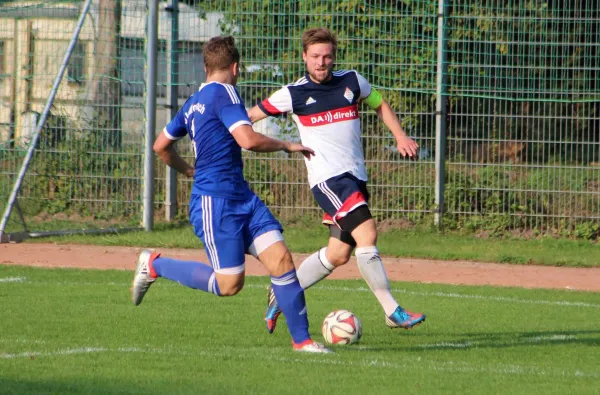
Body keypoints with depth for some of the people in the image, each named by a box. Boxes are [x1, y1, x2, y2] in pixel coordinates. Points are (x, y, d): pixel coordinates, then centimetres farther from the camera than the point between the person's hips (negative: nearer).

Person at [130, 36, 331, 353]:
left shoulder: (194, 103, 16)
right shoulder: (223, 93, -11)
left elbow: (161, 146, 27)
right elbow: (248, 140, -24)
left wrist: (188, 170, 43)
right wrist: (286, 146, -8)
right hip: (215, 204, -9)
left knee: (280, 259, -5)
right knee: (229, 284, -5)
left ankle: (302, 339, -5)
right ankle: (155, 265, 12)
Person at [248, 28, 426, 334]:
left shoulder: (352, 82, 7)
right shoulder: (294, 94, -3)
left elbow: (380, 105, 24)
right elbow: (251, 116, 8)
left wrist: (401, 137, 13)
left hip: (356, 177, 6)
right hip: (327, 177, -6)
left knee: (338, 254, 8)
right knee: (366, 235, -22)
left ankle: (281, 294, 25)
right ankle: (393, 312, -17)